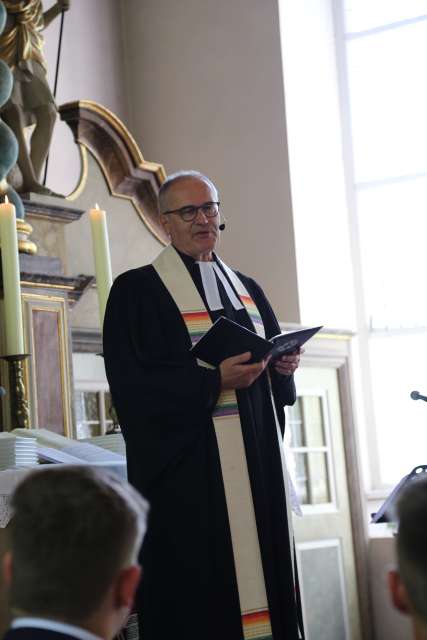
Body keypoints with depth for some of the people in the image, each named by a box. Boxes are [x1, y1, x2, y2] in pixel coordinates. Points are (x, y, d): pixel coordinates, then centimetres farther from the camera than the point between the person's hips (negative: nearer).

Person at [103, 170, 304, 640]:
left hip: (257, 460, 6)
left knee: (261, 575, 4)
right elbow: (130, 381, -11)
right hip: (188, 466, -5)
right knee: (200, 593, -7)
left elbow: (273, 360, 20)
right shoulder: (137, 290, -1)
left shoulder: (247, 289, 17)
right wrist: (213, 380, -19)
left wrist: (284, 365, -3)